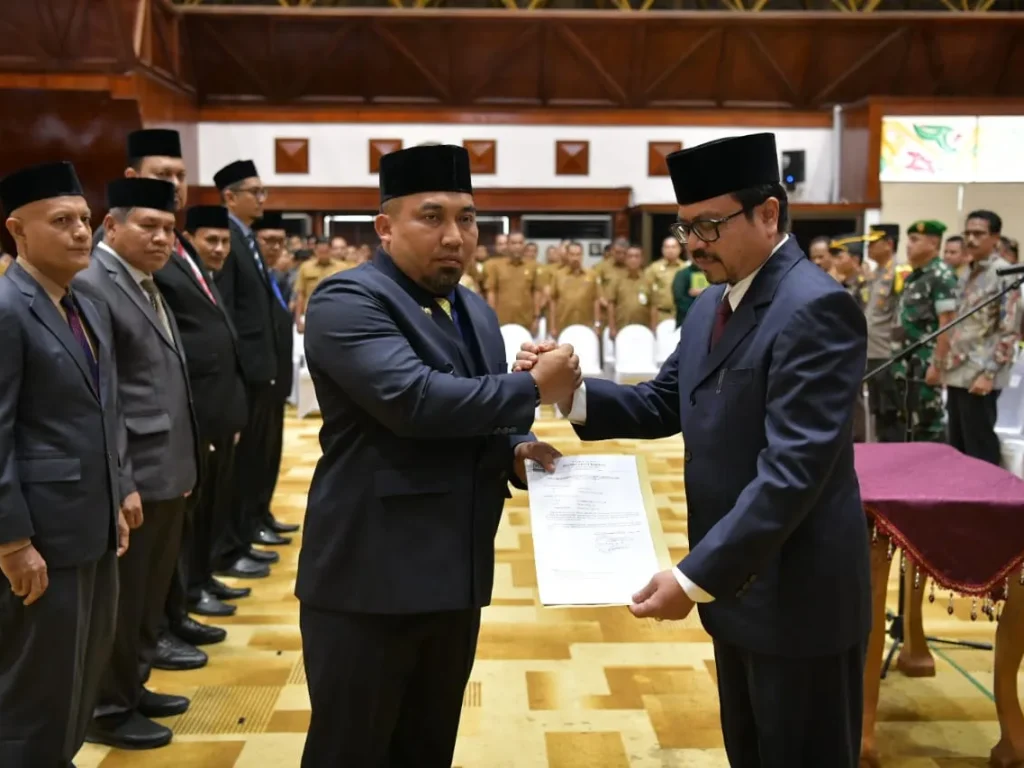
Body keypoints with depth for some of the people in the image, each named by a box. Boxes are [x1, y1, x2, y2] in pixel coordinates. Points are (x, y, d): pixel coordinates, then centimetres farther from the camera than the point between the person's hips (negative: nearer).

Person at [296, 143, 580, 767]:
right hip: (370, 579, -8)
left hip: (455, 576, 8)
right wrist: (533, 389, -17)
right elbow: (414, 399, -28)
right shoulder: (348, 301, -13)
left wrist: (516, 450, -1)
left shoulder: (475, 312, 14)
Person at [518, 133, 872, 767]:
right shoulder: (712, 305, 9)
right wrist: (572, 391, -10)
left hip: (797, 592, -9)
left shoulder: (816, 308, -22)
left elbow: (794, 468, -28)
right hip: (739, 580, 9)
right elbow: (665, 404, 9)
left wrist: (695, 575, -29)